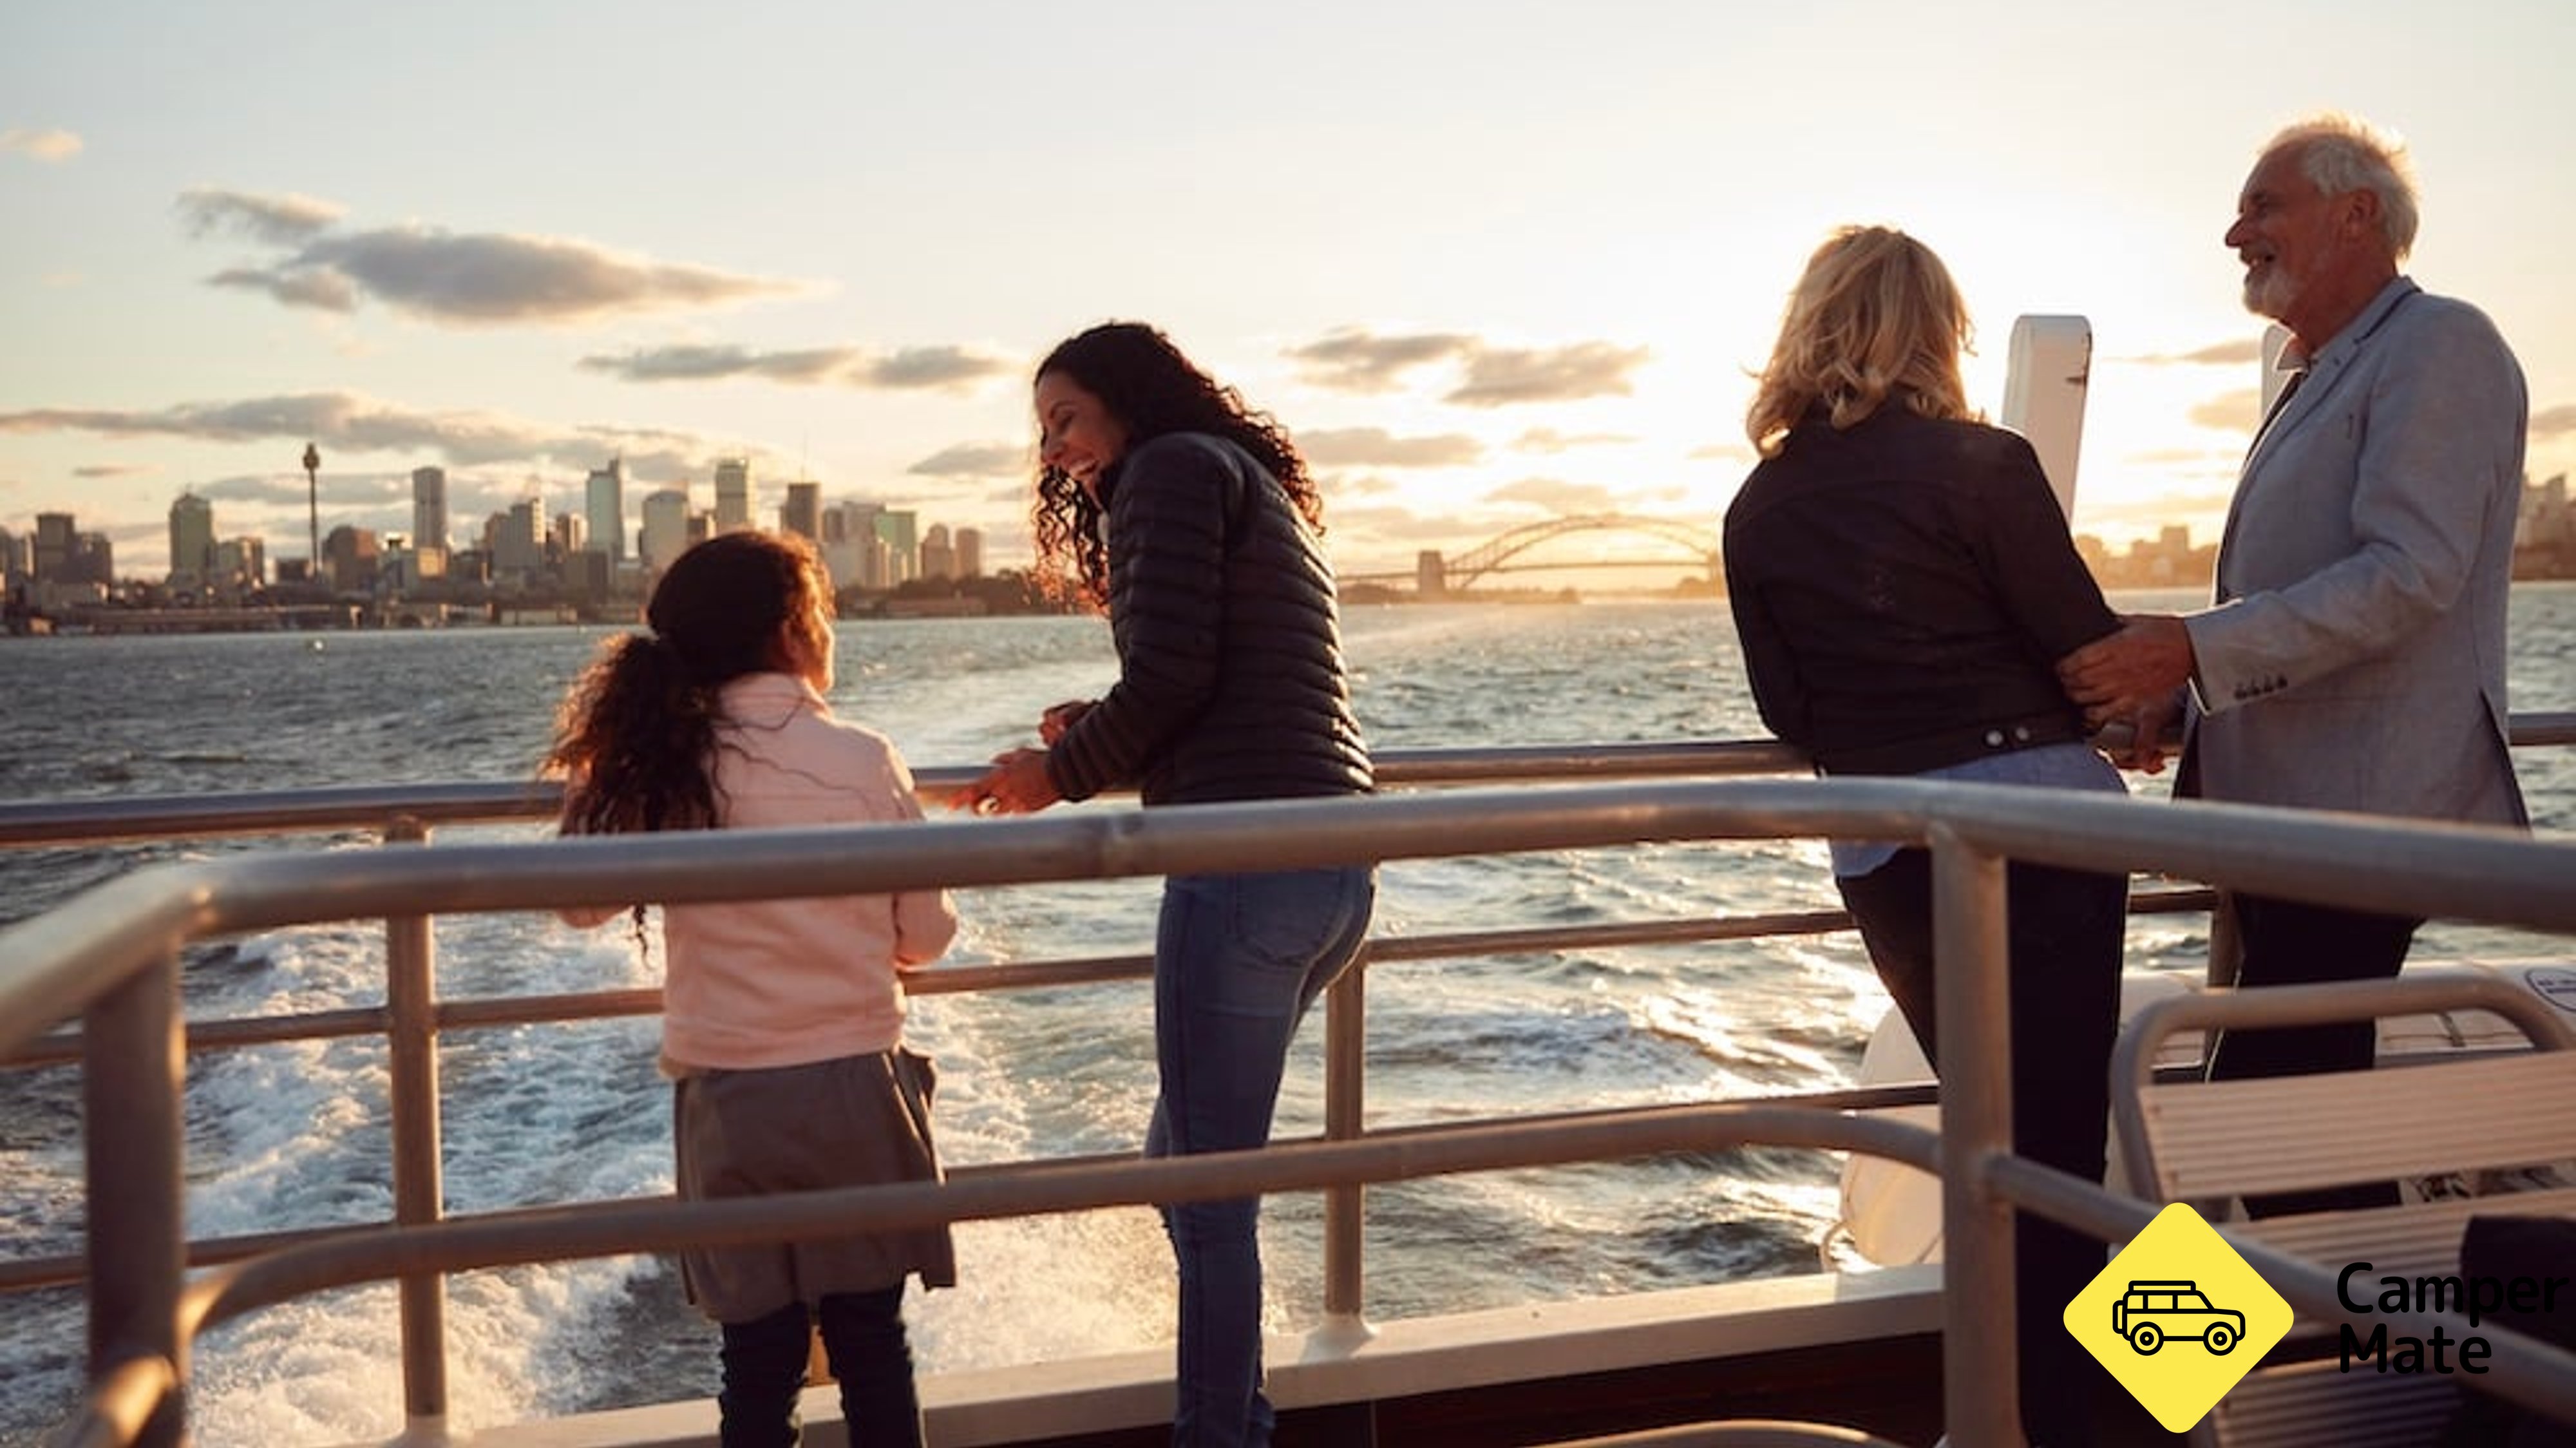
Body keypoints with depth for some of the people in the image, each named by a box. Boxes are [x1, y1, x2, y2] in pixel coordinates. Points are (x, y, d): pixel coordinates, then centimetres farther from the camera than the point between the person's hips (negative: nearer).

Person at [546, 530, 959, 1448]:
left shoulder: (664, 768, -5)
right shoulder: (866, 760, -9)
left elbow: (581, 903, 9)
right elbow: (927, 938, -2)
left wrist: (593, 763, 18)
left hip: (730, 1099, 1)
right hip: (857, 1088, -1)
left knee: (760, 1357, 14)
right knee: (873, 1347, 13)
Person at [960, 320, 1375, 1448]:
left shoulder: (1175, 466, -1)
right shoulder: (1265, 492, 26)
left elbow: (1170, 670, -14)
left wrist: (1062, 773, 1)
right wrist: (1106, 733, 17)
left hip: (1249, 868, -10)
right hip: (1336, 869, 10)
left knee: (1208, 1191, 0)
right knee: (1187, 1163, 20)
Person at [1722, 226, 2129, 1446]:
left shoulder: (1760, 508, 4)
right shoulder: (1978, 463, -9)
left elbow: (1787, 713, 6)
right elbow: (2090, 647, -6)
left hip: (1880, 851, 5)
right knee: (2055, 1144, 5)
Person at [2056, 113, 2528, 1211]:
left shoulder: (2440, 347, -8)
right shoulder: (2321, 378, 22)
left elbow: (2410, 575, -21)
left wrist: (2197, 649, -25)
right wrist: (2184, 700, 13)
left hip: (2359, 819, -10)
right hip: (2284, 811, 10)